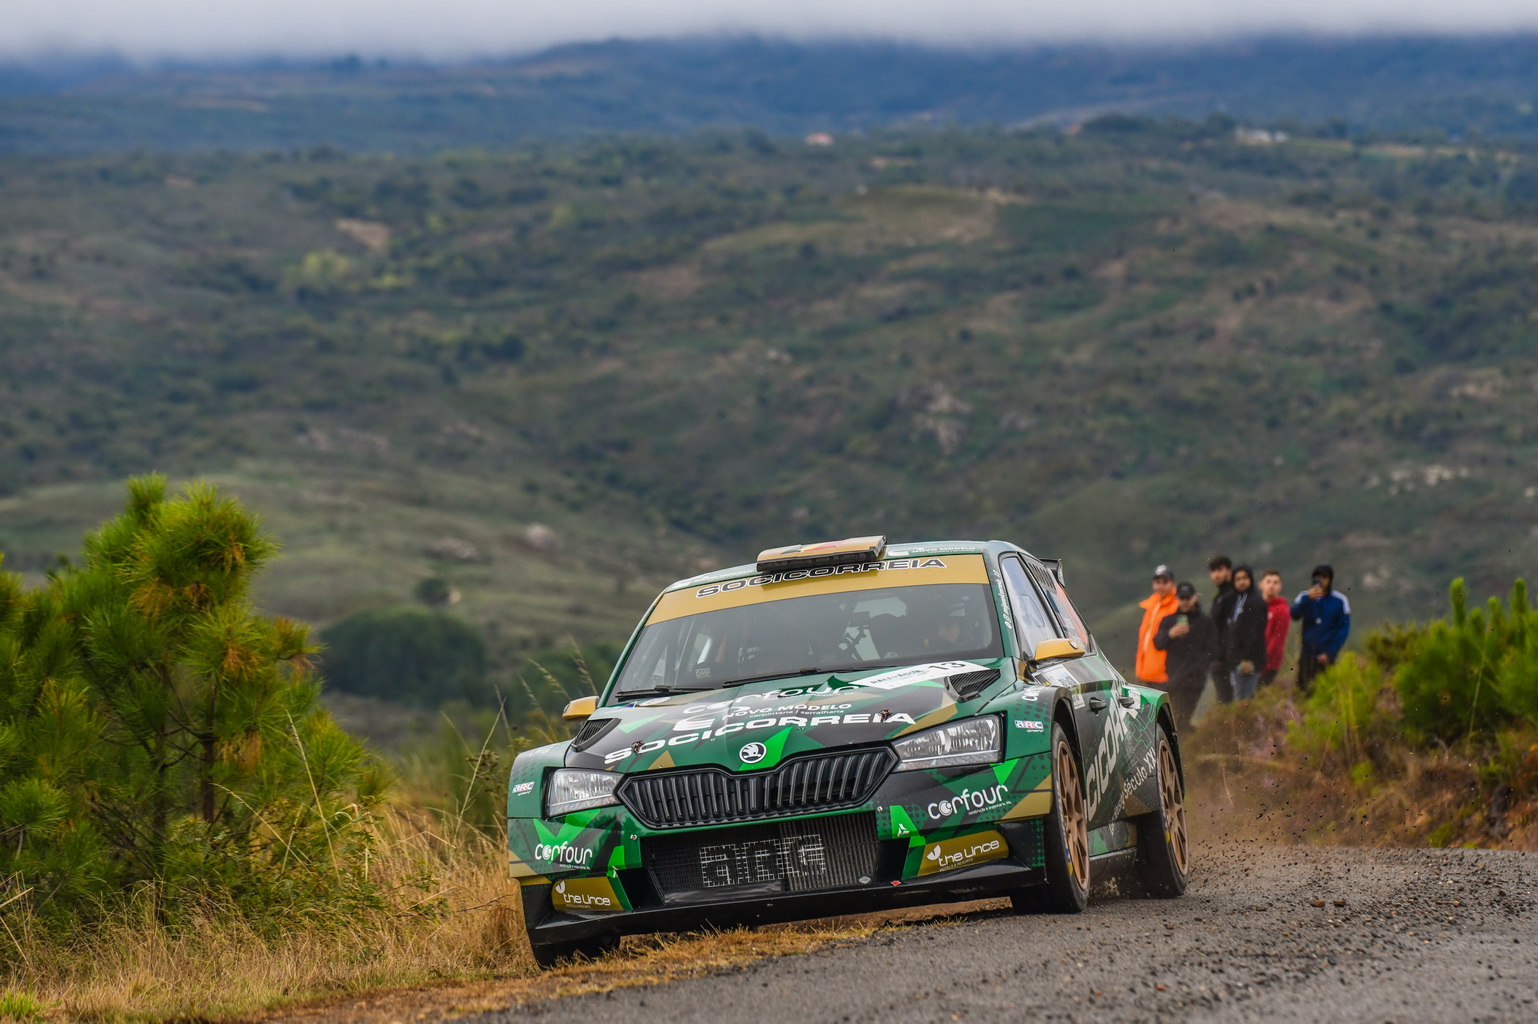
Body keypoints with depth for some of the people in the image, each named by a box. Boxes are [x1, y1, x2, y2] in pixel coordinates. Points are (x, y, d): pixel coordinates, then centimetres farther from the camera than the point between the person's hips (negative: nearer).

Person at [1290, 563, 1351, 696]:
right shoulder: (1305, 597, 6)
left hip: (1325, 655, -2)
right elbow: (1294, 614, -11)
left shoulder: (1340, 600, 0)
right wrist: (1308, 599, -27)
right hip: (1307, 653, 2)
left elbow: (1343, 630, -1)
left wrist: (1330, 653, -10)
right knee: (1304, 689, 1)